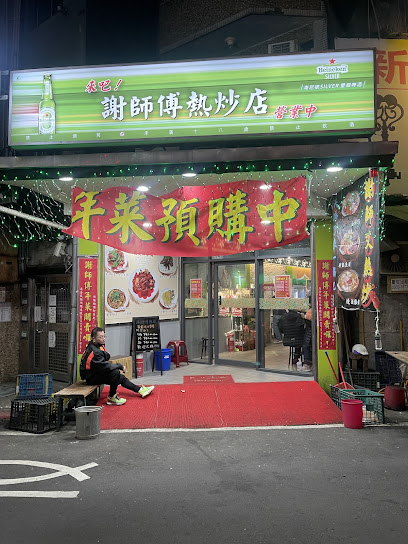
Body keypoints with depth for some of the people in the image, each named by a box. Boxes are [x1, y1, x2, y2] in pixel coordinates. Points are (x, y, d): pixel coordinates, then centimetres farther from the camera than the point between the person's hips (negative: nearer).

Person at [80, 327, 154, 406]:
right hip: (91, 378, -10)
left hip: (98, 373, 10)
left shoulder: (98, 346, 1)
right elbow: (106, 366, -27)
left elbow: (107, 357, 6)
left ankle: (140, 390, 21)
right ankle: (111, 398, -12)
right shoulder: (94, 352, -28)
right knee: (115, 372, -27)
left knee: (121, 378, 10)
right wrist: (121, 367, -17)